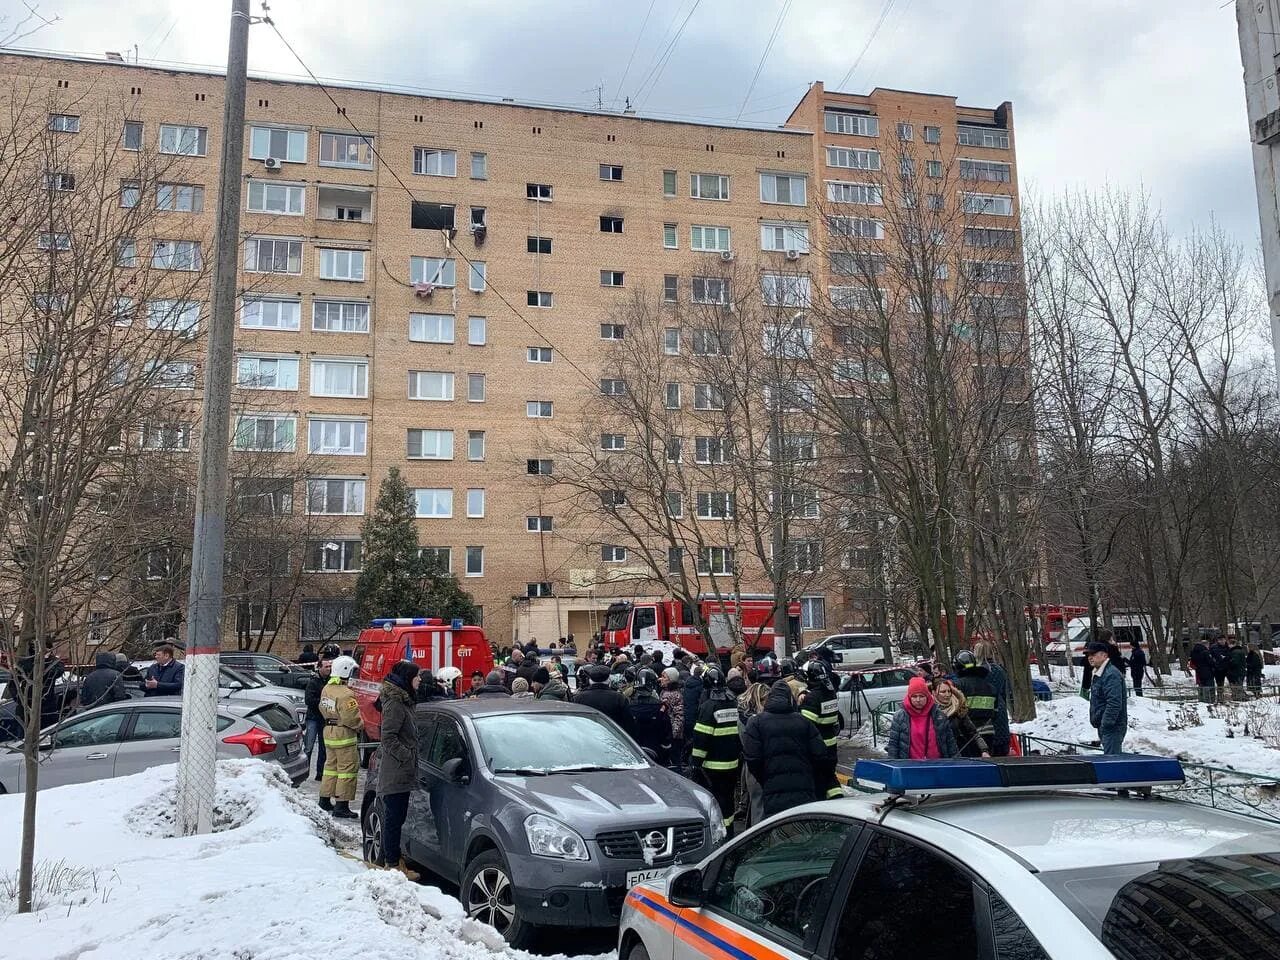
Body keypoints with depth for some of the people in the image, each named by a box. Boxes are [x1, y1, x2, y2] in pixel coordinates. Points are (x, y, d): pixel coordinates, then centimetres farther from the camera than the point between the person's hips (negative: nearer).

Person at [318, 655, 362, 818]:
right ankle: (341, 806, -2)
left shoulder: (327, 688, 7)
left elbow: (323, 708, 18)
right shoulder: (345, 694, -23)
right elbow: (352, 717, -25)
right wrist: (360, 726, -7)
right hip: (344, 734, -9)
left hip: (329, 731, 9)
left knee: (331, 765, 20)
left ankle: (325, 799, 28)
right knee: (347, 768, -2)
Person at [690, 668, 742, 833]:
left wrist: (696, 760, -9)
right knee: (729, 798, 16)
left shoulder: (709, 707, -15)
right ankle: (729, 832, 25)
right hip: (733, 763, 7)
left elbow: (701, 738, -17)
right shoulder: (734, 704, 7)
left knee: (719, 800, 0)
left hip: (714, 765, -7)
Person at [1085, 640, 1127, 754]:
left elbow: (1114, 703, -25)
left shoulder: (1111, 675, -18)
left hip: (1111, 727, -11)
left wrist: (1106, 723, -24)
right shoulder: (1098, 674, 16)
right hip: (1104, 726, 11)